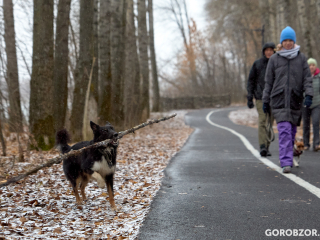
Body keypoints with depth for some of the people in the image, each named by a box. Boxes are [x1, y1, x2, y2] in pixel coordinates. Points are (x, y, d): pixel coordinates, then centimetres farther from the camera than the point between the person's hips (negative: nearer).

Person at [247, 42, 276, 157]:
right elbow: (251, 80, 8)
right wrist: (250, 96, -1)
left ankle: (267, 147, 14)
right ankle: (262, 146, -20)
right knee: (262, 121, -14)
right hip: (260, 97, -1)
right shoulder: (257, 63, 6)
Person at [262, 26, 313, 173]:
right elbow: (268, 81, 9)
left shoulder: (301, 58, 8)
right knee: (284, 131, -13)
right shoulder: (274, 59, 7)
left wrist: (309, 95, -11)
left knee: (292, 131, 7)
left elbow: (307, 78, 4)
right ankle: (286, 162, -17)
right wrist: (265, 100, 8)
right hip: (279, 100, -2)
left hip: (295, 100, 2)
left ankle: (287, 158, 23)